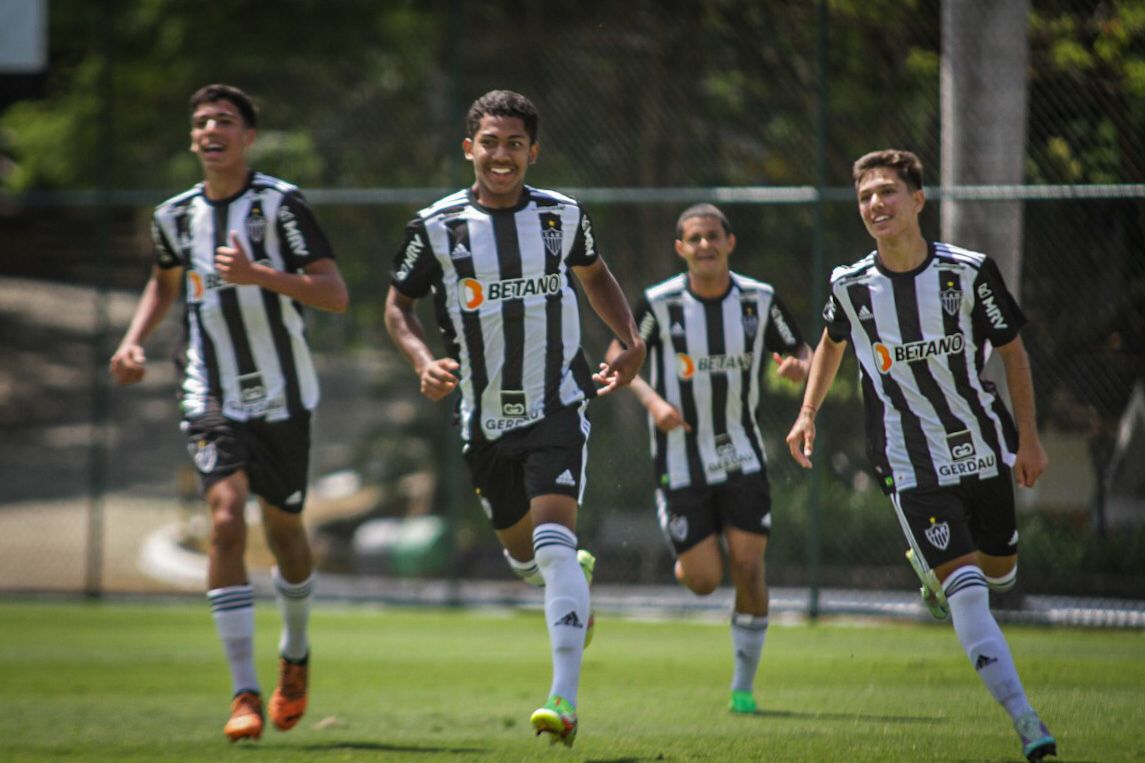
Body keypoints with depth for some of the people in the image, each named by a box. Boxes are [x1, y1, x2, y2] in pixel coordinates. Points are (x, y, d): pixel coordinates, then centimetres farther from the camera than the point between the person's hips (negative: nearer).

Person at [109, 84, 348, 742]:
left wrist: (258, 275, -29)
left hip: (283, 397, -2)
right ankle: (245, 694, -18)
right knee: (226, 521, -17)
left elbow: (336, 295, -18)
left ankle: (296, 652, 42)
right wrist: (135, 341, 9)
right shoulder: (176, 215, 3)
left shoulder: (279, 204, -11)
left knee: (284, 532, 11)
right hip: (212, 398, 2)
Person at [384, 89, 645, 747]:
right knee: (521, 549, 15)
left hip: (558, 405, -2)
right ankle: (577, 574, 53)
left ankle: (565, 698, -24)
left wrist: (632, 342, 6)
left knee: (553, 539, -19)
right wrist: (424, 361, -12)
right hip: (486, 417, 2)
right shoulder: (437, 227, -4)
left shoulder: (564, 216, -1)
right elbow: (399, 305, 6)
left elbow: (595, 274, 19)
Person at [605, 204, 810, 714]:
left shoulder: (759, 299, -3)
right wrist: (652, 399, -16)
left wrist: (799, 366, -18)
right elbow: (619, 355, 2)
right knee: (704, 581, -5)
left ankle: (743, 687, 6)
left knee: (747, 568, -8)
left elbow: (802, 354, 8)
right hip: (680, 463, -1)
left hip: (742, 457, 1)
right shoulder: (659, 303, -10)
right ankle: (687, 559, 35)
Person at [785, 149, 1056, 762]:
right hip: (911, 464, -2)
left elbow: (1012, 350, 0)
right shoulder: (850, 285, -7)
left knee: (999, 572, 17)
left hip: (984, 448, 2)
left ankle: (933, 571, 53)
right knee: (967, 591, -15)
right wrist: (807, 413, 10)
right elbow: (832, 342, 16)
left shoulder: (969, 272, -11)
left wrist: (1028, 439, -3)